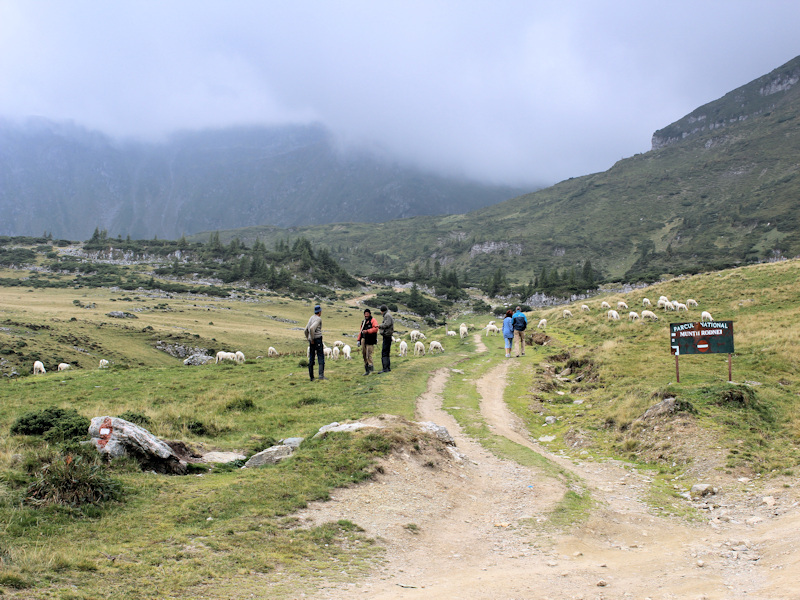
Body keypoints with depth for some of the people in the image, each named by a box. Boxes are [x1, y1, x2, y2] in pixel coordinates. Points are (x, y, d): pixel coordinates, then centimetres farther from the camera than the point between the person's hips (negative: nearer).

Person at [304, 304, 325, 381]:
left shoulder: (311, 318, 16)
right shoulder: (318, 319, -9)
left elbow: (305, 331, 21)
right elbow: (312, 328, -25)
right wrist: (312, 339, -17)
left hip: (312, 341, 8)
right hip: (318, 339, -8)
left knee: (311, 359, 7)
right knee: (321, 357, -7)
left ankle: (311, 377, 8)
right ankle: (321, 375, -17)